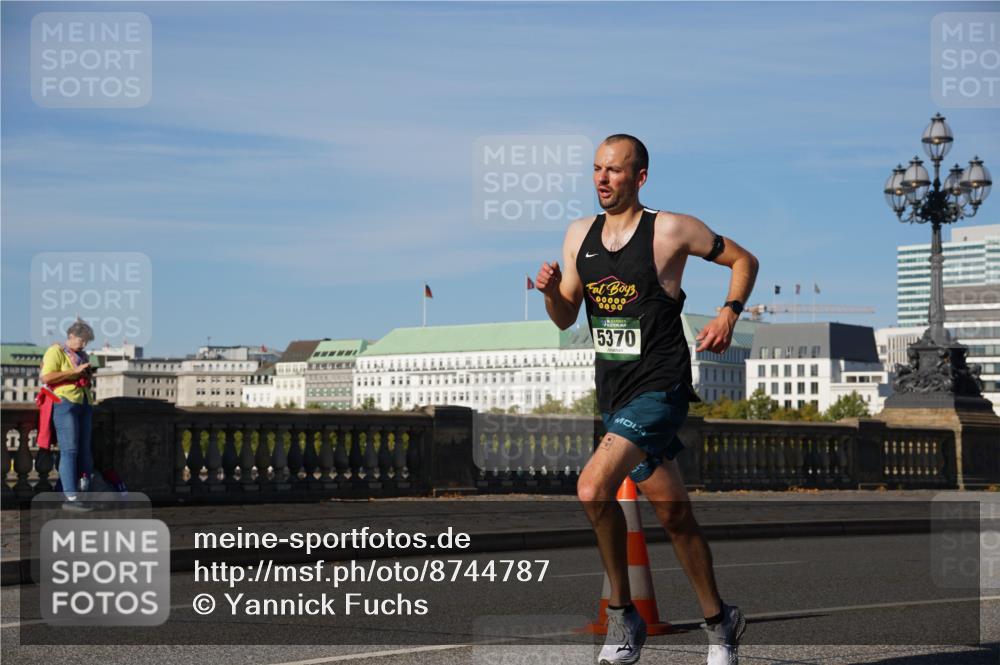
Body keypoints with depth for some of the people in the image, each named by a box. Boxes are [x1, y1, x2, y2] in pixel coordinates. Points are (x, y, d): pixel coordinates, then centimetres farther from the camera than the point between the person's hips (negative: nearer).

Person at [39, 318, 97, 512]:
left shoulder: (83, 356, 21)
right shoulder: (55, 351, -2)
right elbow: (46, 377, -16)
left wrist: (89, 375, 15)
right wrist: (75, 371, -17)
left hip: (84, 405, 8)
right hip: (65, 403, -8)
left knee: (84, 450, 5)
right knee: (69, 451, -11)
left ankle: (81, 493, 9)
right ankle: (70, 498, -12)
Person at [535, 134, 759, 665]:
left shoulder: (671, 230, -7)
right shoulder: (579, 234, 9)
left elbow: (744, 260, 5)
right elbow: (566, 319, 14)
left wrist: (729, 313, -10)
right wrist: (551, 290, -7)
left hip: (659, 389, -6)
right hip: (613, 395, 6)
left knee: (592, 488, -22)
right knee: (674, 513, 13)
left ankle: (621, 612, -4)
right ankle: (719, 621, 26)